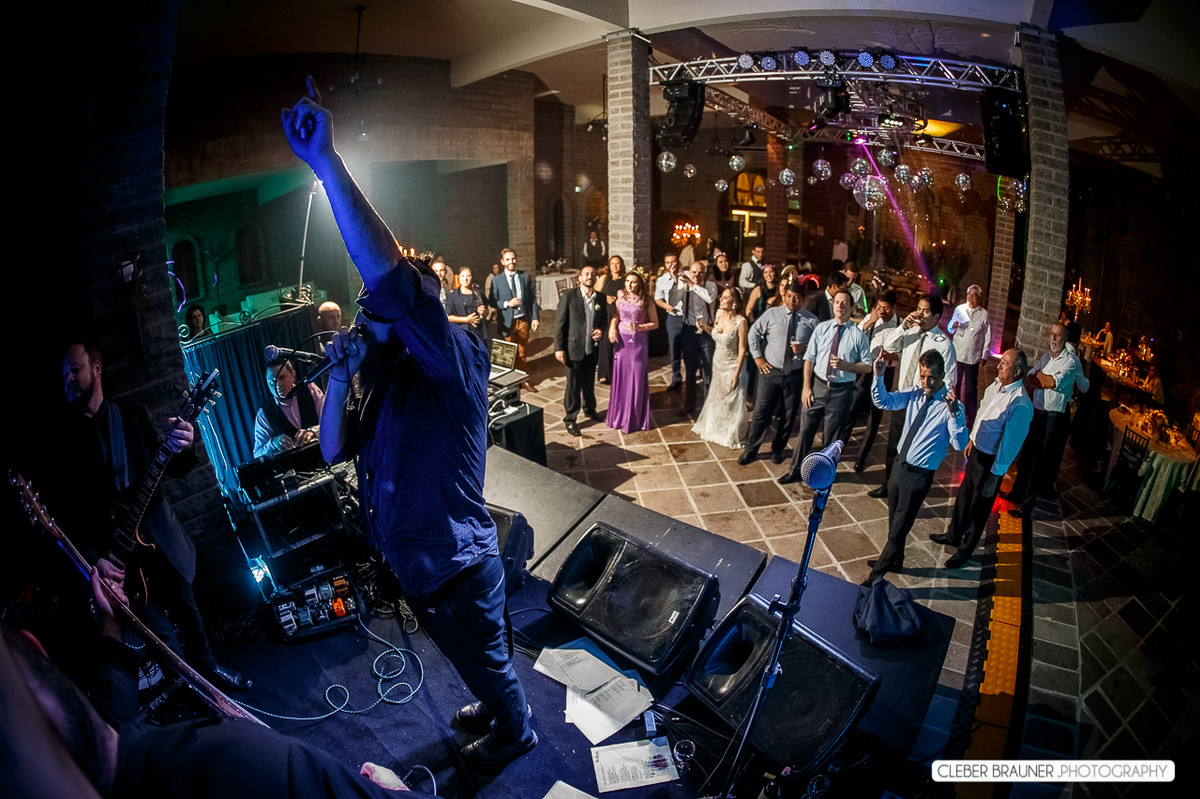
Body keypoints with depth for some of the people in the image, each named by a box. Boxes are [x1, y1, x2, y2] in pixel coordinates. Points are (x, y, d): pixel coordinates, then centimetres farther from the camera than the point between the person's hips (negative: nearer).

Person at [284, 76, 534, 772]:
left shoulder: (456, 357, -25)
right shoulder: (387, 380, 3)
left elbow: (391, 280, -43)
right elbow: (334, 451, 2)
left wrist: (327, 163, -42)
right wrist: (340, 376, -12)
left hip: (459, 564, -8)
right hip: (419, 561, 8)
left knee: (488, 660, 19)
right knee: (477, 656, 31)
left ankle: (515, 733, 48)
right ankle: (497, 708, 58)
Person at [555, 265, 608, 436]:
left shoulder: (601, 298, 4)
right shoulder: (569, 297, -7)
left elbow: (604, 320, 15)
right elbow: (560, 324, -7)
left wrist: (601, 331, -8)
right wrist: (559, 348, -11)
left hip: (592, 349, 4)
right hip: (574, 349, -4)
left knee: (589, 383, 17)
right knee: (573, 385, 2)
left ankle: (590, 410, 39)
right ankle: (570, 419, 14)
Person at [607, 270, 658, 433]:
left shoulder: (646, 300, -4)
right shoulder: (621, 298, 5)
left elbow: (655, 323, -1)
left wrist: (638, 327, -16)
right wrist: (612, 327, -3)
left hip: (638, 342, -3)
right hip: (621, 341, 3)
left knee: (636, 378, 1)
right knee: (620, 377, 6)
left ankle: (635, 418, 13)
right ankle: (619, 415, 20)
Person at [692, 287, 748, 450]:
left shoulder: (740, 321, -24)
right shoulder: (719, 314, -7)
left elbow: (742, 349, -19)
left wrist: (736, 373, -18)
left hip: (731, 366, -6)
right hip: (717, 363, 6)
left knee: (731, 401, 8)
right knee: (716, 397, 21)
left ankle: (732, 436, 28)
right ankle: (714, 429, 43)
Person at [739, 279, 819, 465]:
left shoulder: (811, 320, -2)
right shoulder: (772, 313, -1)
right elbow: (753, 333, 7)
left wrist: (804, 348, -17)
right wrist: (757, 357, 1)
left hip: (795, 374, 1)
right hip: (771, 371, -1)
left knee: (787, 416, 13)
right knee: (761, 413, 2)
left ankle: (777, 449, 34)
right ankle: (750, 450, 18)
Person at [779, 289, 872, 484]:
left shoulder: (859, 335, -7)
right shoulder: (821, 328, 0)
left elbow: (867, 367, -2)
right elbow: (809, 358, 1)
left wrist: (845, 365, -19)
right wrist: (806, 387, -5)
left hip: (841, 391, -2)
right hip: (817, 385, 2)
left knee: (831, 438, 12)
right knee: (805, 431, 11)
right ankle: (796, 471, 27)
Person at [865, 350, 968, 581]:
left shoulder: (951, 406, -19)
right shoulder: (915, 394, -2)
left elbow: (960, 444, -27)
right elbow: (884, 401, 2)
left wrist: (955, 414, -42)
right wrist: (879, 377, -15)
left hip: (920, 475, -6)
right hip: (900, 465, 6)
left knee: (900, 527, 5)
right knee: (894, 521, 24)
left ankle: (876, 575, 21)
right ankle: (894, 561, 47)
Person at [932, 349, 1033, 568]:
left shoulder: (1020, 405, -29)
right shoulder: (996, 384, -5)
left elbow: (1010, 443, -25)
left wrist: (994, 477, -19)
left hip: (991, 461, -7)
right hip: (977, 451, 8)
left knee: (979, 506, 11)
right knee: (964, 495, 24)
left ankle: (965, 550, 32)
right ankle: (953, 535, 46)